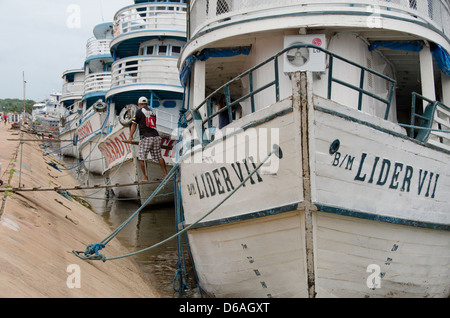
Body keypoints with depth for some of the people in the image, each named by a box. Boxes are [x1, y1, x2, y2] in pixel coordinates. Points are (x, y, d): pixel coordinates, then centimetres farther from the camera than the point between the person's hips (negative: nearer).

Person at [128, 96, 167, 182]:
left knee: (141, 158, 2)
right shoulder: (152, 112, 20)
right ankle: (165, 174, 9)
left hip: (146, 138, -6)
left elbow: (134, 125, 2)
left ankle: (145, 177, 0)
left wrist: (130, 137, 4)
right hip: (156, 136, 6)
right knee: (159, 157, 10)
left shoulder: (139, 111, 3)